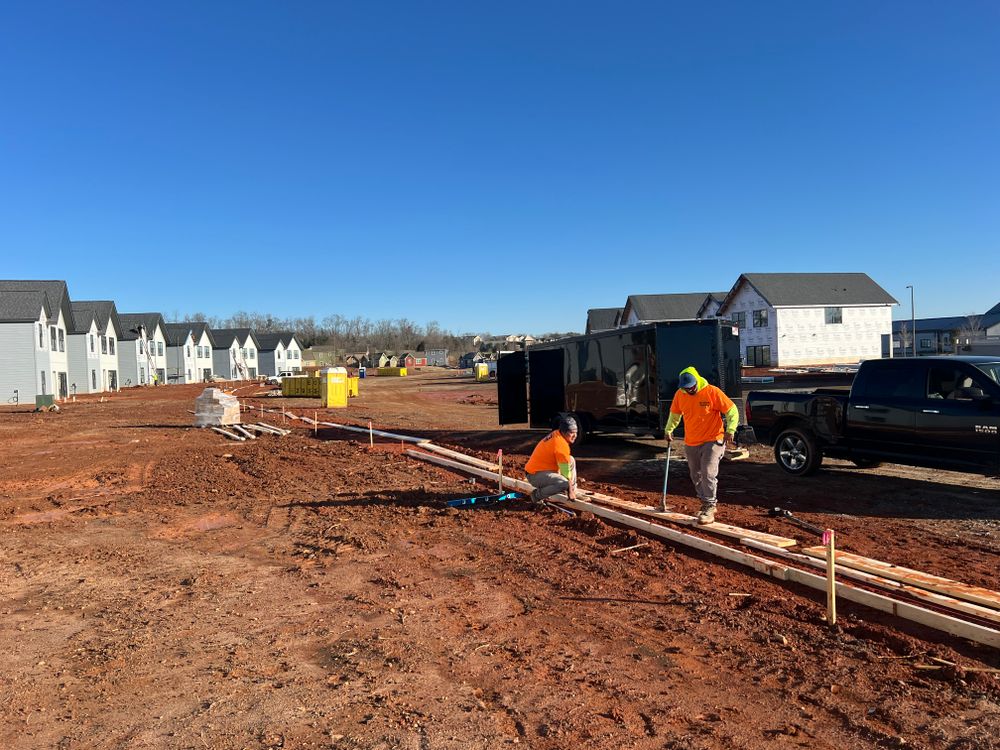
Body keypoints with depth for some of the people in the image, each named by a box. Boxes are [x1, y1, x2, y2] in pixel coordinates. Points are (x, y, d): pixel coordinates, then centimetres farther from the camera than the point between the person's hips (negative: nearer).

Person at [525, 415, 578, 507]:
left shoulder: (555, 434, 5)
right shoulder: (561, 444, -24)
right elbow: (566, 471, -19)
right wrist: (569, 491, -10)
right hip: (535, 475, -10)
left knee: (571, 460, 10)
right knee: (564, 484, -32)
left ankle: (574, 491, 15)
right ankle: (537, 495, -11)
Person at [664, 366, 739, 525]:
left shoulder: (712, 392, -15)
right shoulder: (679, 395, -1)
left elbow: (732, 411, -11)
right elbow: (674, 415, 17)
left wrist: (730, 430, -22)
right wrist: (669, 430, 7)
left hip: (712, 441, -6)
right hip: (691, 444, 6)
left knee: (708, 473, -16)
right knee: (696, 476, 13)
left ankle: (709, 509, -6)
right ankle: (706, 504, 30)